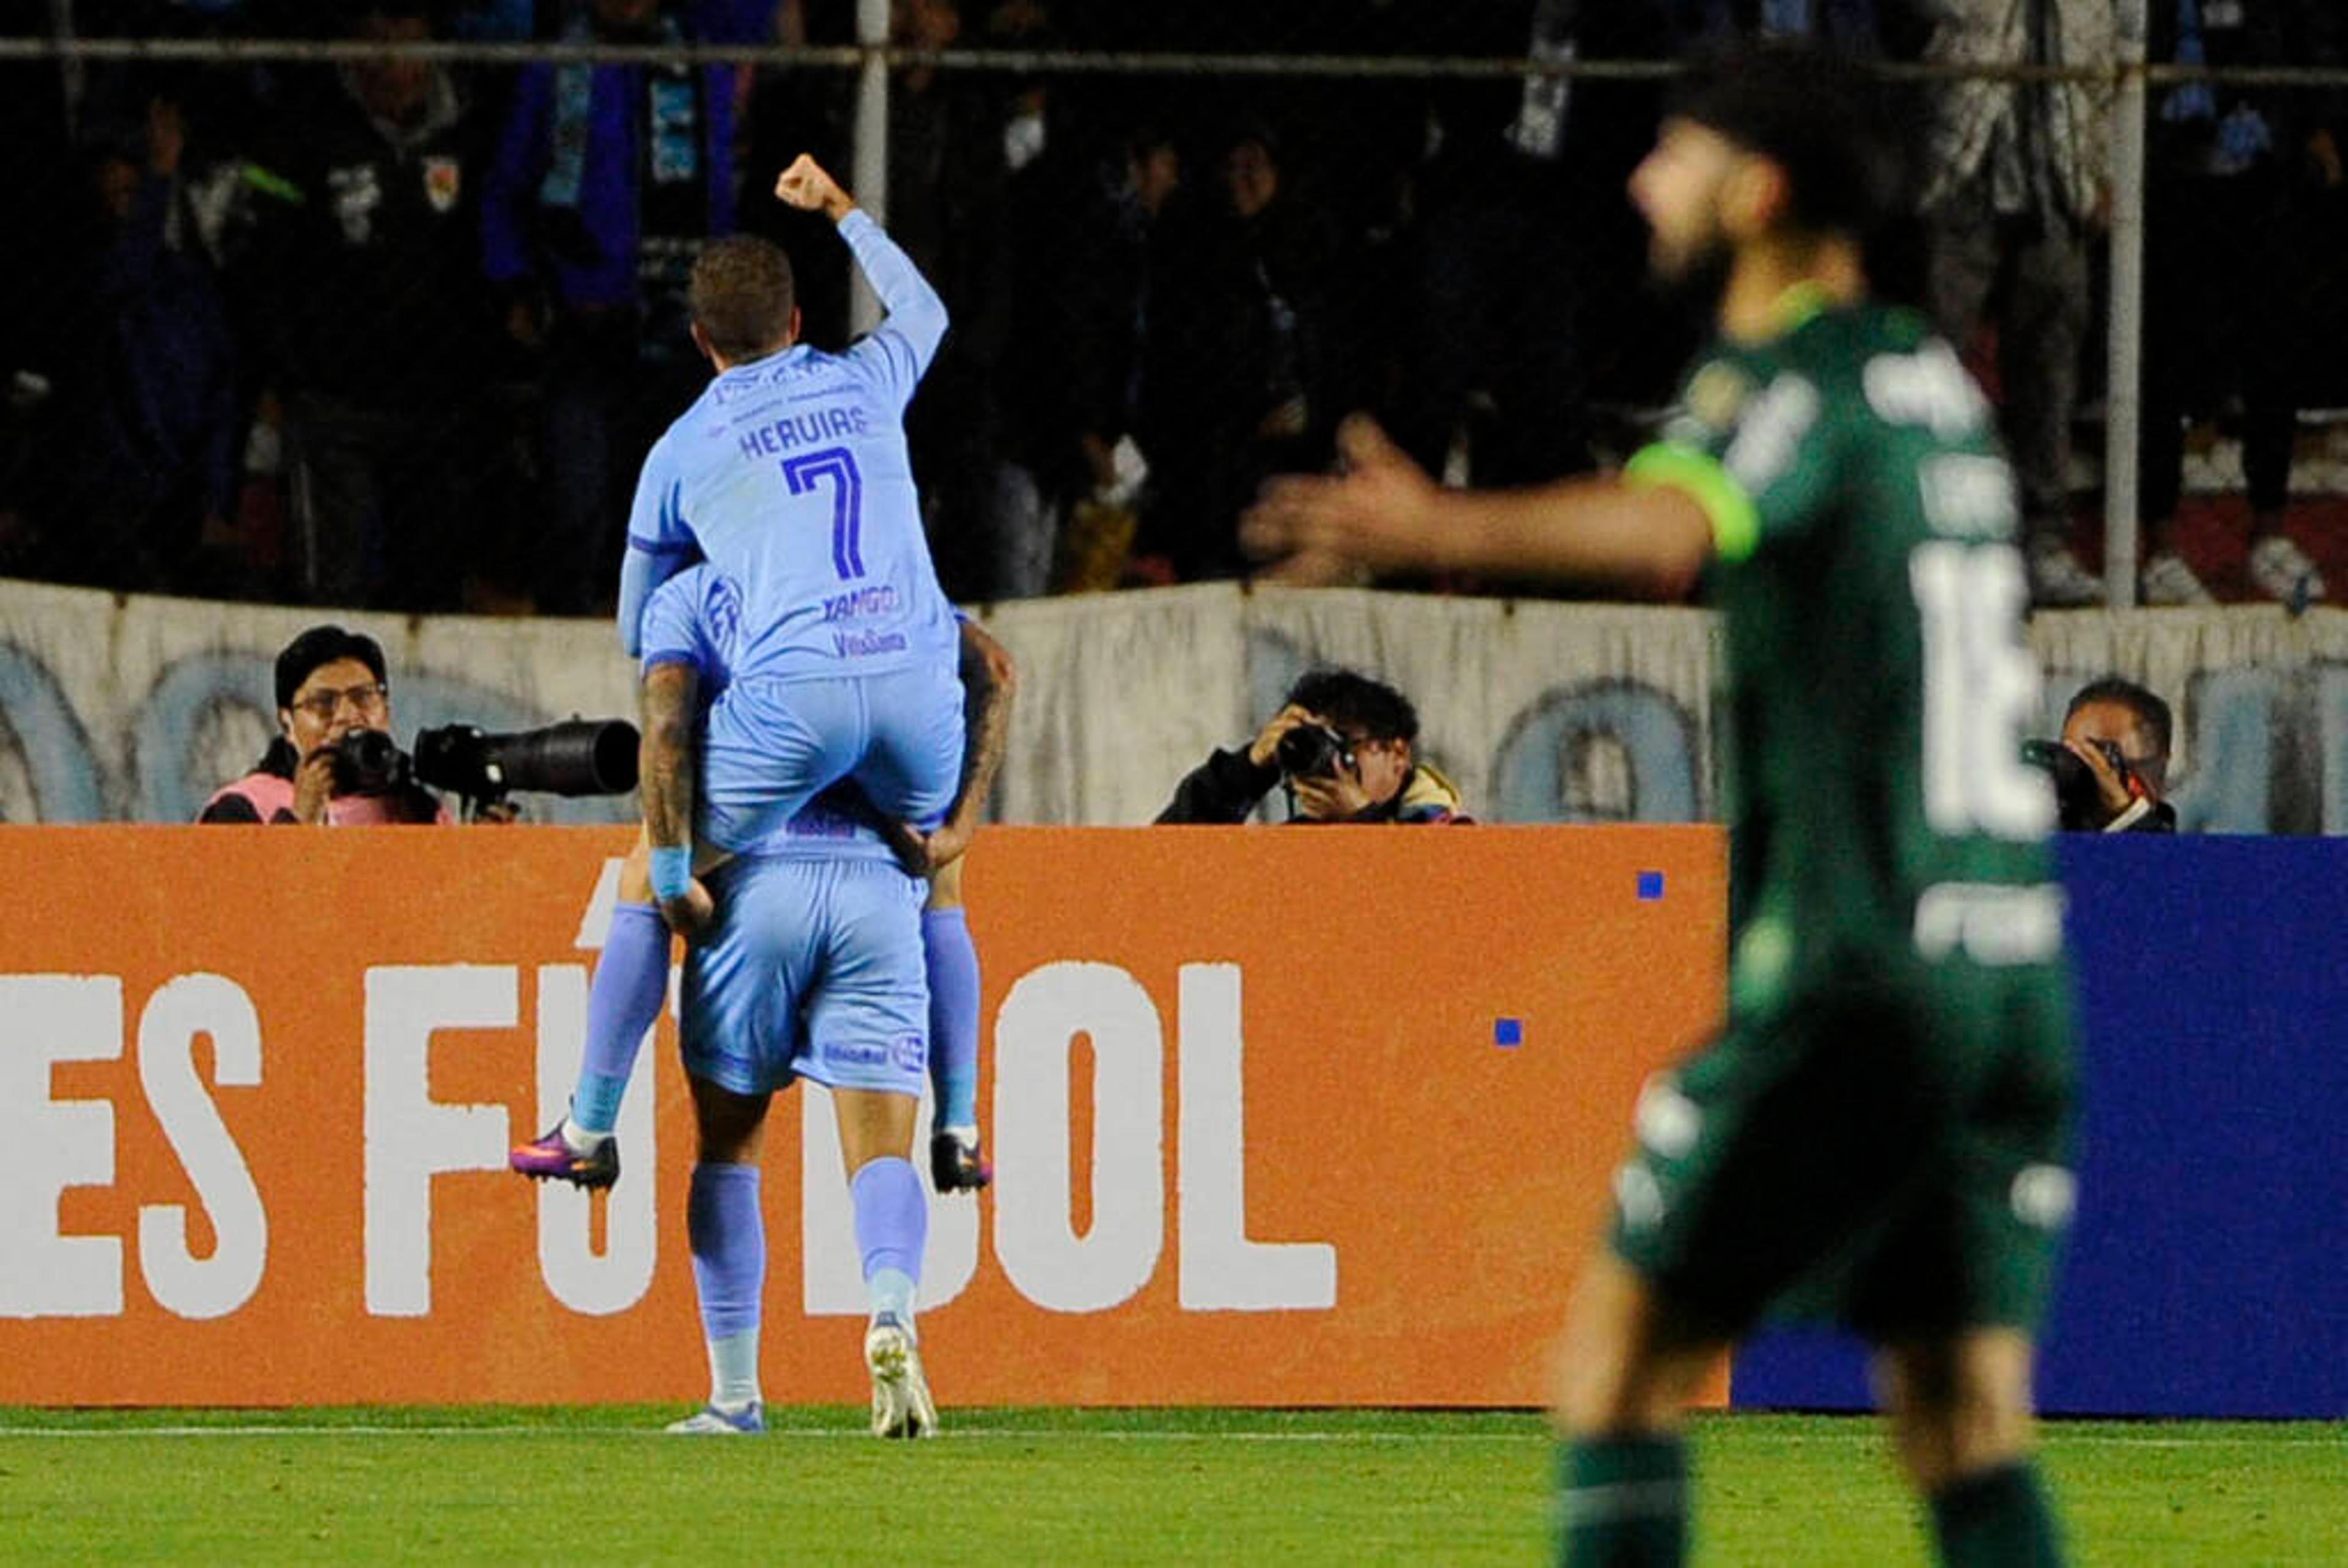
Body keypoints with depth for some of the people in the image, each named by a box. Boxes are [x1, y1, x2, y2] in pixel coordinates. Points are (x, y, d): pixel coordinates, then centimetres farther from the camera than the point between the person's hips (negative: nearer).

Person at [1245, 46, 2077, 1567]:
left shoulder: (1800, 379, -8)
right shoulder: (1936, 380, 18)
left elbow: (1671, 524, -32)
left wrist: (1446, 530, -47)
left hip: (1856, 971, -8)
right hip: (2017, 969, 8)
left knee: (1624, 1350, 0)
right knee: (1969, 1420, 6)